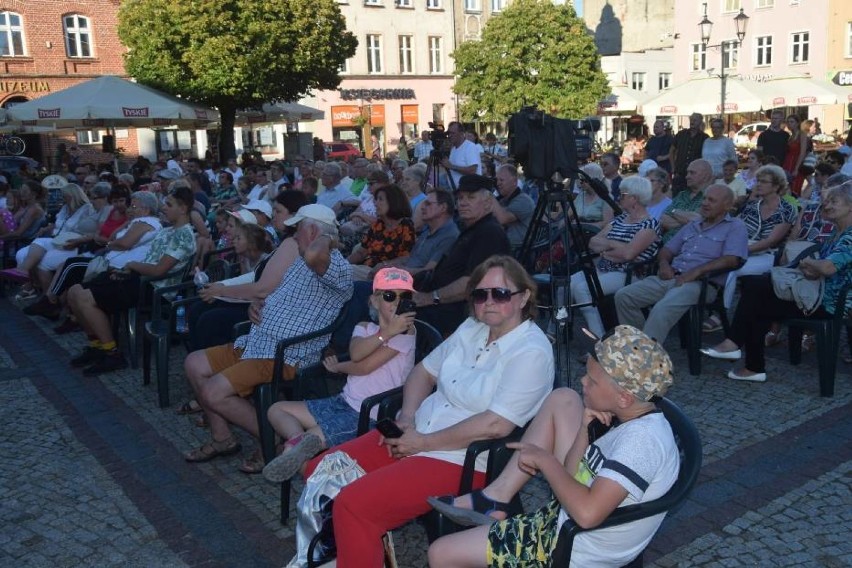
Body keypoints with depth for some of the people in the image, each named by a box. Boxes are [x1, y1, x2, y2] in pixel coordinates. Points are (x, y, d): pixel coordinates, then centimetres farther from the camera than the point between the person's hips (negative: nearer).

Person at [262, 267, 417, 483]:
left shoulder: (405, 330, -8)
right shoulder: (364, 327, 11)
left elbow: (365, 366, -13)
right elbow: (355, 353, -15)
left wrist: (337, 366, 6)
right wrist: (387, 332, -26)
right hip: (345, 402, 8)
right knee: (277, 410, -1)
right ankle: (299, 440, -23)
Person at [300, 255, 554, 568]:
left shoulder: (532, 351, -15)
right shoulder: (472, 328, 8)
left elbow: (496, 424, -23)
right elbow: (424, 371, 16)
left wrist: (423, 442, -16)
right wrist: (406, 419, -3)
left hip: (462, 461, -8)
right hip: (414, 436, 8)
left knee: (353, 503, -23)